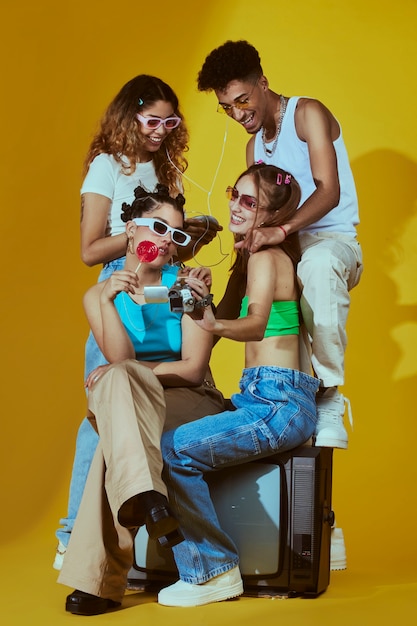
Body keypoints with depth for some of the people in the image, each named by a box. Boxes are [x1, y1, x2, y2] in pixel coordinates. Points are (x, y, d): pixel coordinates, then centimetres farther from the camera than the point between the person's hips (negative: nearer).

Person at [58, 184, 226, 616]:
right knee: (117, 381, -34)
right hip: (127, 411, 2)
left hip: (192, 405, -2)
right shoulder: (98, 295, 8)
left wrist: (125, 373, -15)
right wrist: (109, 301, -22)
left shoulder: (187, 284, 2)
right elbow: (120, 359, -9)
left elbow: (194, 369, -7)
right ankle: (145, 498, -56)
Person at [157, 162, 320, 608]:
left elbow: (257, 323, -28)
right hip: (259, 396, 10)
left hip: (279, 402, -10)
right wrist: (205, 300, 0)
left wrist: (216, 326, -48)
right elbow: (233, 317, 20)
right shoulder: (254, 256, 18)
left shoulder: (266, 255, -11)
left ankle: (214, 571, -8)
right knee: (163, 436, 8)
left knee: (173, 451, -20)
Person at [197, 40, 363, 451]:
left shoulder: (308, 114, -5)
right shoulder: (255, 147, 20)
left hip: (332, 240, -8)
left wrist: (282, 230, -34)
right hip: (286, 249, 8)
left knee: (317, 265, -42)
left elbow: (328, 191, -18)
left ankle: (329, 398, -34)